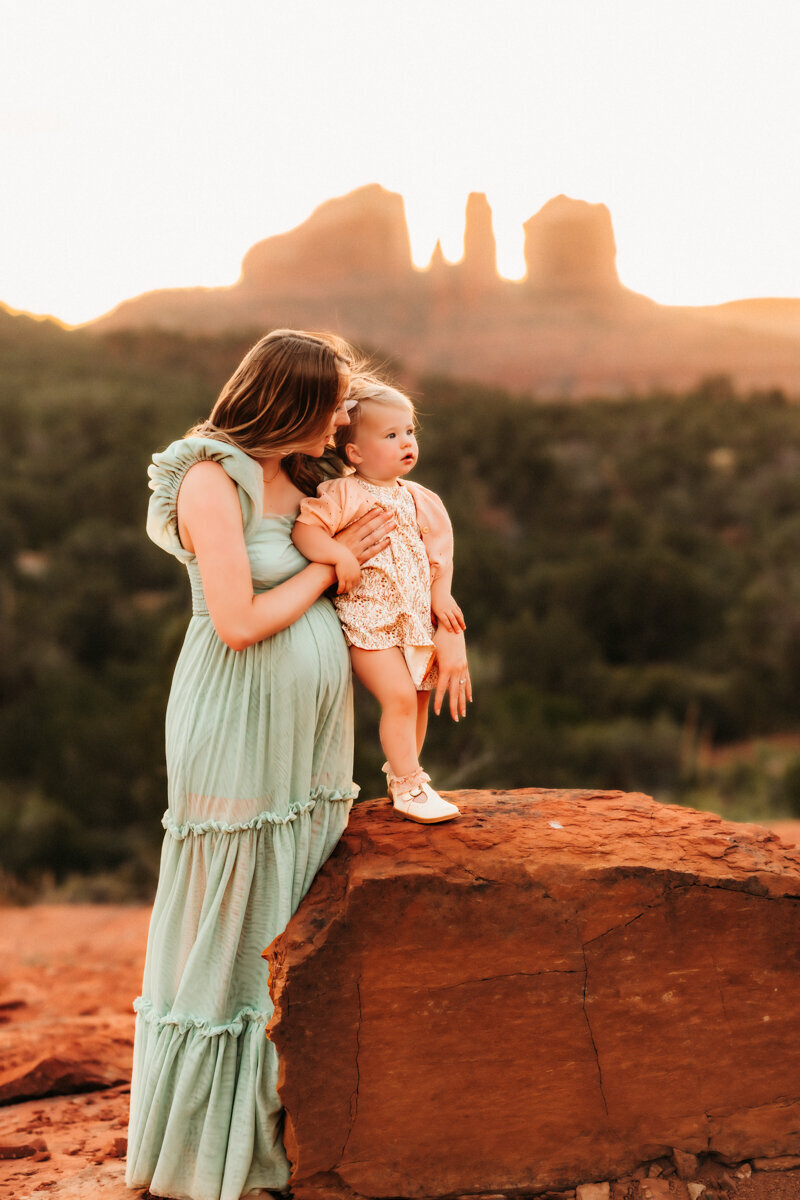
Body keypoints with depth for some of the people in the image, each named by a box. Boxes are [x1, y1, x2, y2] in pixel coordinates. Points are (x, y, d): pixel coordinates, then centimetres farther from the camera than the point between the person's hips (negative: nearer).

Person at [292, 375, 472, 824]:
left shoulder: (420, 500, 8)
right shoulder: (343, 494, -11)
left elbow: (439, 551, 12)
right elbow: (305, 529, -18)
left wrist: (441, 595, 0)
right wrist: (339, 555, -30)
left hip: (417, 616, 7)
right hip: (368, 616, -6)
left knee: (418, 695, 13)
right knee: (399, 695, -14)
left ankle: (403, 774, 33)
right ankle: (408, 787, 0)